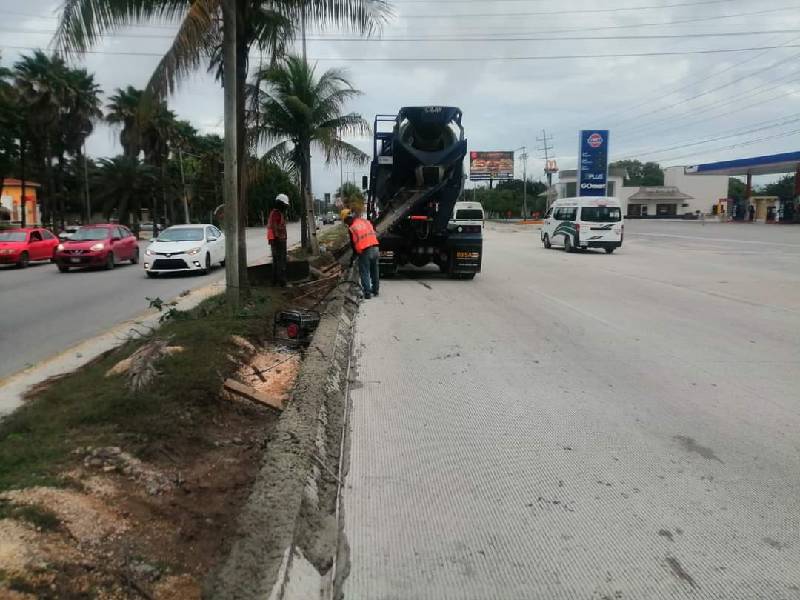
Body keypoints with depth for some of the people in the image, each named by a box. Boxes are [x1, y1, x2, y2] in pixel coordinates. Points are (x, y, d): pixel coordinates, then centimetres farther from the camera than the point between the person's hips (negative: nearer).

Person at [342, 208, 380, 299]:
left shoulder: (351, 228, -3)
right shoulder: (366, 221, 12)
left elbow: (353, 244, 5)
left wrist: (354, 255, 20)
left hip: (365, 251, -5)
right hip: (375, 248, 5)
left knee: (365, 273, 5)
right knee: (375, 271, 18)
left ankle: (367, 293, 2)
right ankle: (375, 290, 29)